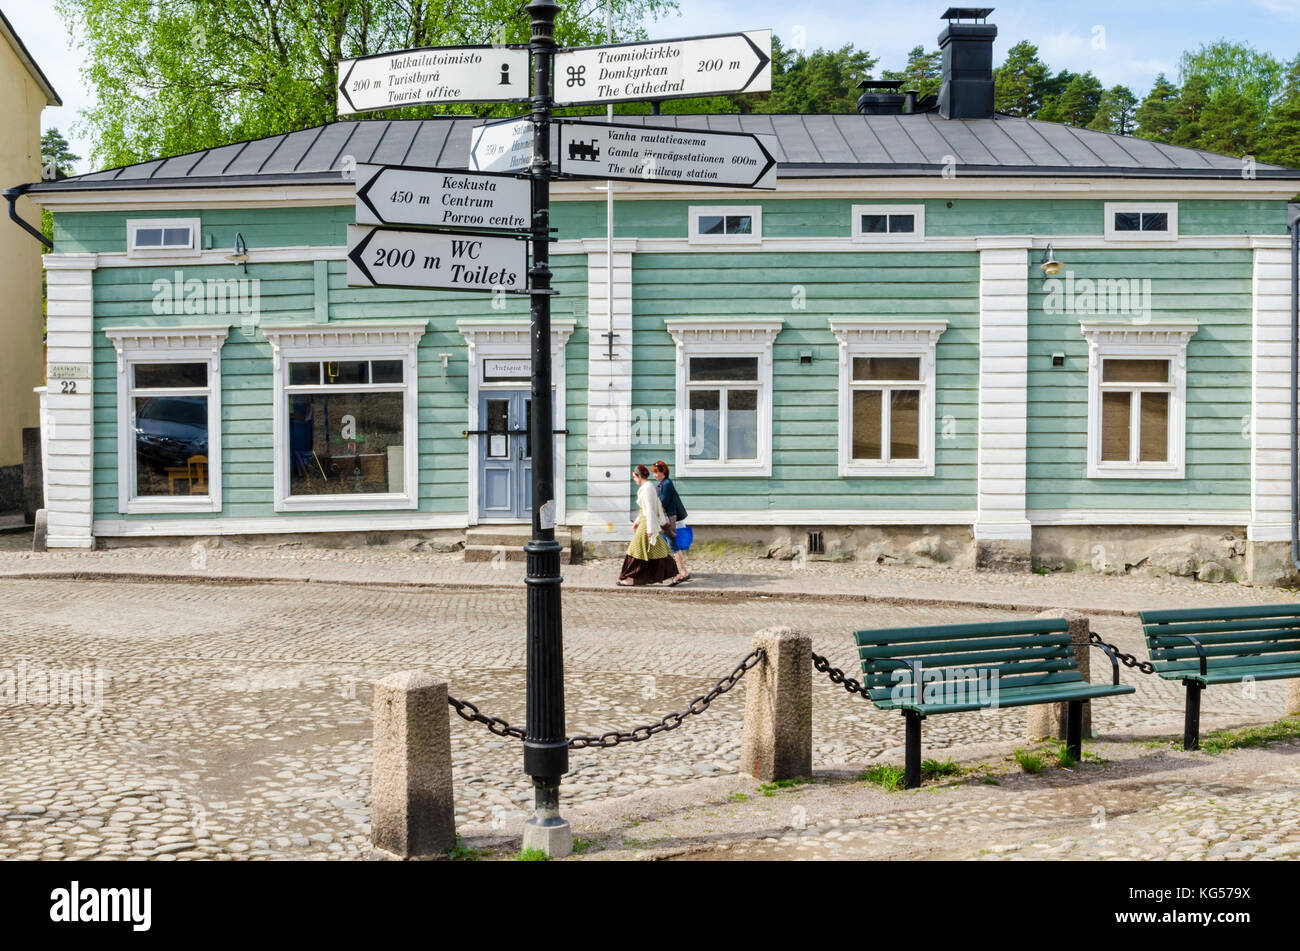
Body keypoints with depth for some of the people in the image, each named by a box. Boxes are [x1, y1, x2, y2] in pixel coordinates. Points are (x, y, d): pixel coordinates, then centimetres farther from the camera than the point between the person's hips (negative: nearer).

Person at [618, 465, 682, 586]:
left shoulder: (647, 488, -17)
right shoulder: (647, 486, 14)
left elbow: (650, 509, -21)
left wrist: (650, 529, -22)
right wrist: (637, 522, 26)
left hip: (648, 523, -10)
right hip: (646, 521, 10)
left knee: (639, 549, -2)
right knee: (657, 551, 10)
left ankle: (630, 579, 5)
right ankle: (673, 576, 10)